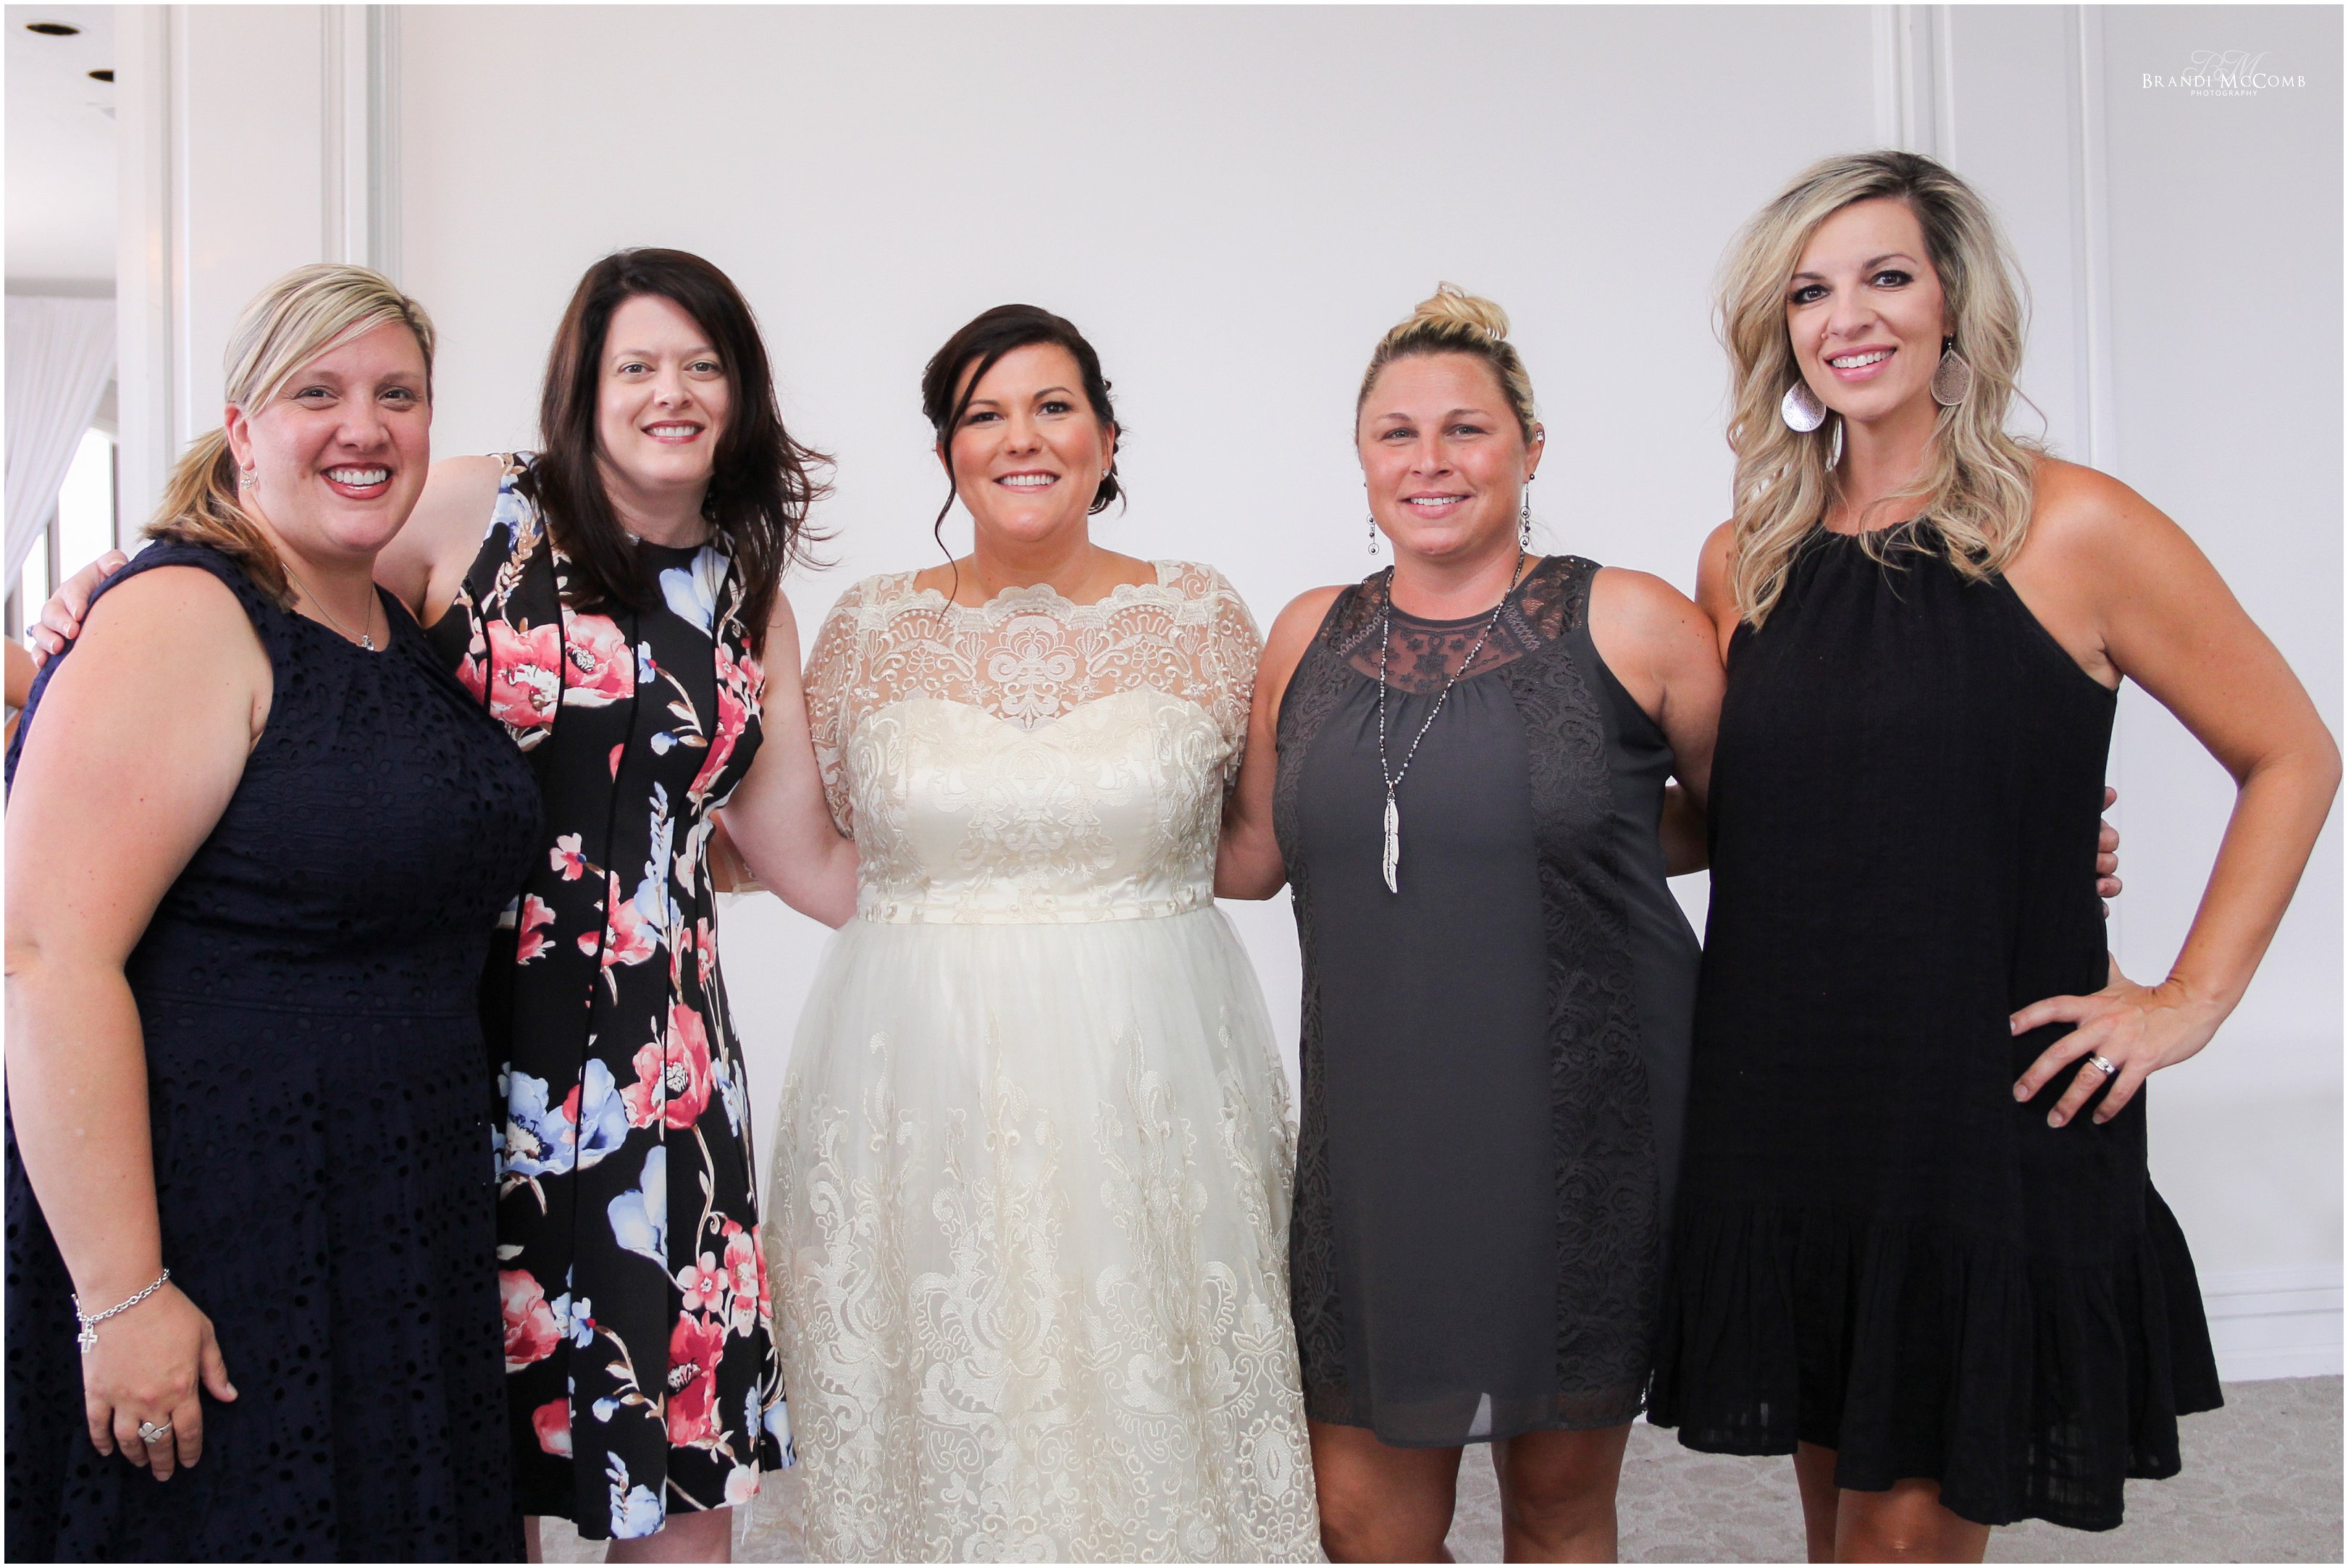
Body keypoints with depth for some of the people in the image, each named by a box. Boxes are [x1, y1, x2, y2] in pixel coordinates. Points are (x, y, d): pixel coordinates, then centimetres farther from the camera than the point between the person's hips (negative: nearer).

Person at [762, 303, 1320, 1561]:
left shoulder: (1200, 616, 4)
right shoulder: (869, 627, 5)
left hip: (1150, 1077, 0)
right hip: (918, 1075, 1)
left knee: (1142, 1411, 6)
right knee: (937, 1414, 7)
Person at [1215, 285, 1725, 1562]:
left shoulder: (1630, 623, -4)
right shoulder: (1311, 637, 6)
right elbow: (1254, 853, 15)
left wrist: (1590, 835, -4)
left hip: (1584, 1134, -2)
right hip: (1379, 1138, 3)